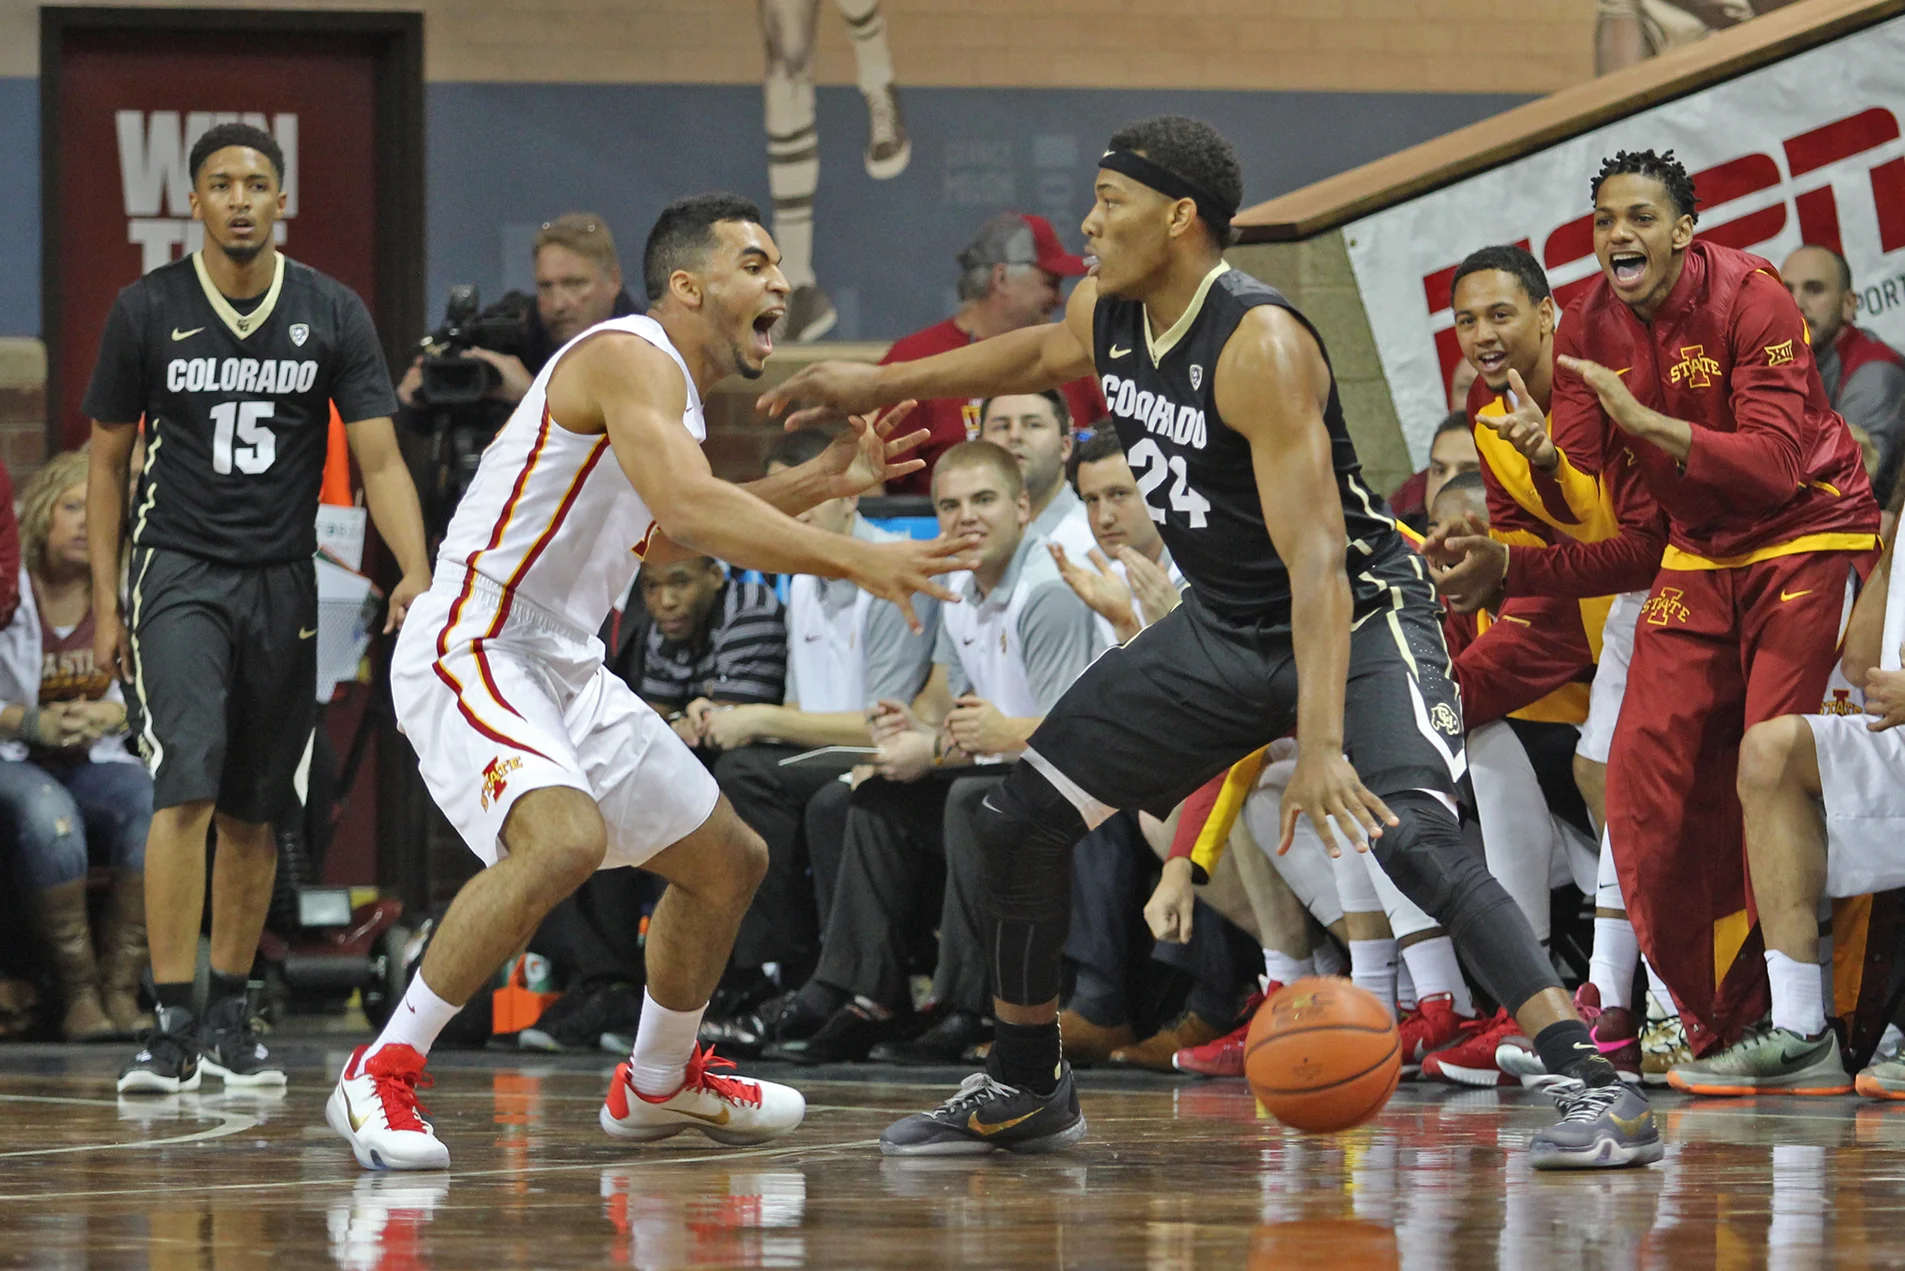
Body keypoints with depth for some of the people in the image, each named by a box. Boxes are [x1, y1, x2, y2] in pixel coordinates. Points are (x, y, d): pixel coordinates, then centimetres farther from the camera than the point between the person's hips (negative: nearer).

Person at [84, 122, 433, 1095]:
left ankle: (228, 1016, 21)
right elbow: (107, 459, 6)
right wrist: (106, 603, 2)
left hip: (282, 579, 3)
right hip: (179, 572, -3)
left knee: (254, 812, 8)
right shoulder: (147, 311, -3)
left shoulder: (332, 314, -1)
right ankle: (171, 1025, -18)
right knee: (186, 789, -17)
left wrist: (415, 569, -21)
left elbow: (379, 459, -5)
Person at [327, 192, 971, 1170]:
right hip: (471, 649, -11)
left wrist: (821, 482, 23)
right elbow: (691, 509, -33)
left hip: (564, 668, 11)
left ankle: (657, 1085, 38)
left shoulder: (676, 385, 13)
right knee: (565, 839, -34)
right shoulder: (630, 358, -18)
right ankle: (380, 1076, -25)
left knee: (728, 861, 17)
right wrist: (856, 562, -35)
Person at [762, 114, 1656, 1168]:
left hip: (1358, 617, -9)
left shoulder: (1260, 346, -29)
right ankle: (1023, 1089, 25)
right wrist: (880, 386, 27)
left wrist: (1320, 745, -43)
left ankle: (1592, 1086, -32)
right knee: (1023, 816, 8)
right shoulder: (1108, 314, -4)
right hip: (1226, 628, 9)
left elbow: (1316, 561, -35)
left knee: (1410, 836, -32)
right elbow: (1042, 354, 25)